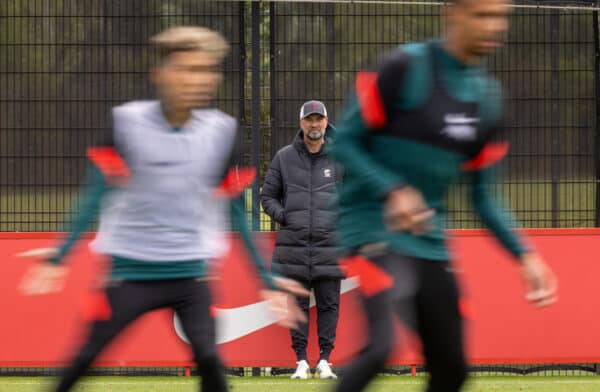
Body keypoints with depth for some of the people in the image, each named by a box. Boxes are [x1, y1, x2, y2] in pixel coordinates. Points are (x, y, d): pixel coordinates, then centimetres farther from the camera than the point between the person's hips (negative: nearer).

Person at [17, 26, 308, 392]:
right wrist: (58, 258, -11)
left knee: (208, 358, -15)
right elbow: (97, 198, -4)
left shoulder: (221, 131, -1)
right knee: (83, 359, -3)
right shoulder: (127, 122, -8)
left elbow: (238, 213, 5)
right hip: (130, 271, -1)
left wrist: (267, 279, 4)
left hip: (190, 273, 1)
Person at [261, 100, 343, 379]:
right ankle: (301, 361, 6)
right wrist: (282, 216, -1)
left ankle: (324, 361, 6)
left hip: (329, 244, 0)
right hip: (293, 244, 0)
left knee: (329, 304, -1)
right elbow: (267, 196, 15)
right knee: (297, 305, 1)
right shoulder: (284, 157, 8)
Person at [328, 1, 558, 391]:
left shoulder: (487, 95, 10)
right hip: (373, 223, -7)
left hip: (428, 238, 7)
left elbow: (481, 194, 16)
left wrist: (525, 254, 5)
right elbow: (344, 142, -10)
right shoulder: (406, 68, -10)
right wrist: (394, 191, -25)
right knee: (384, 344, -28)